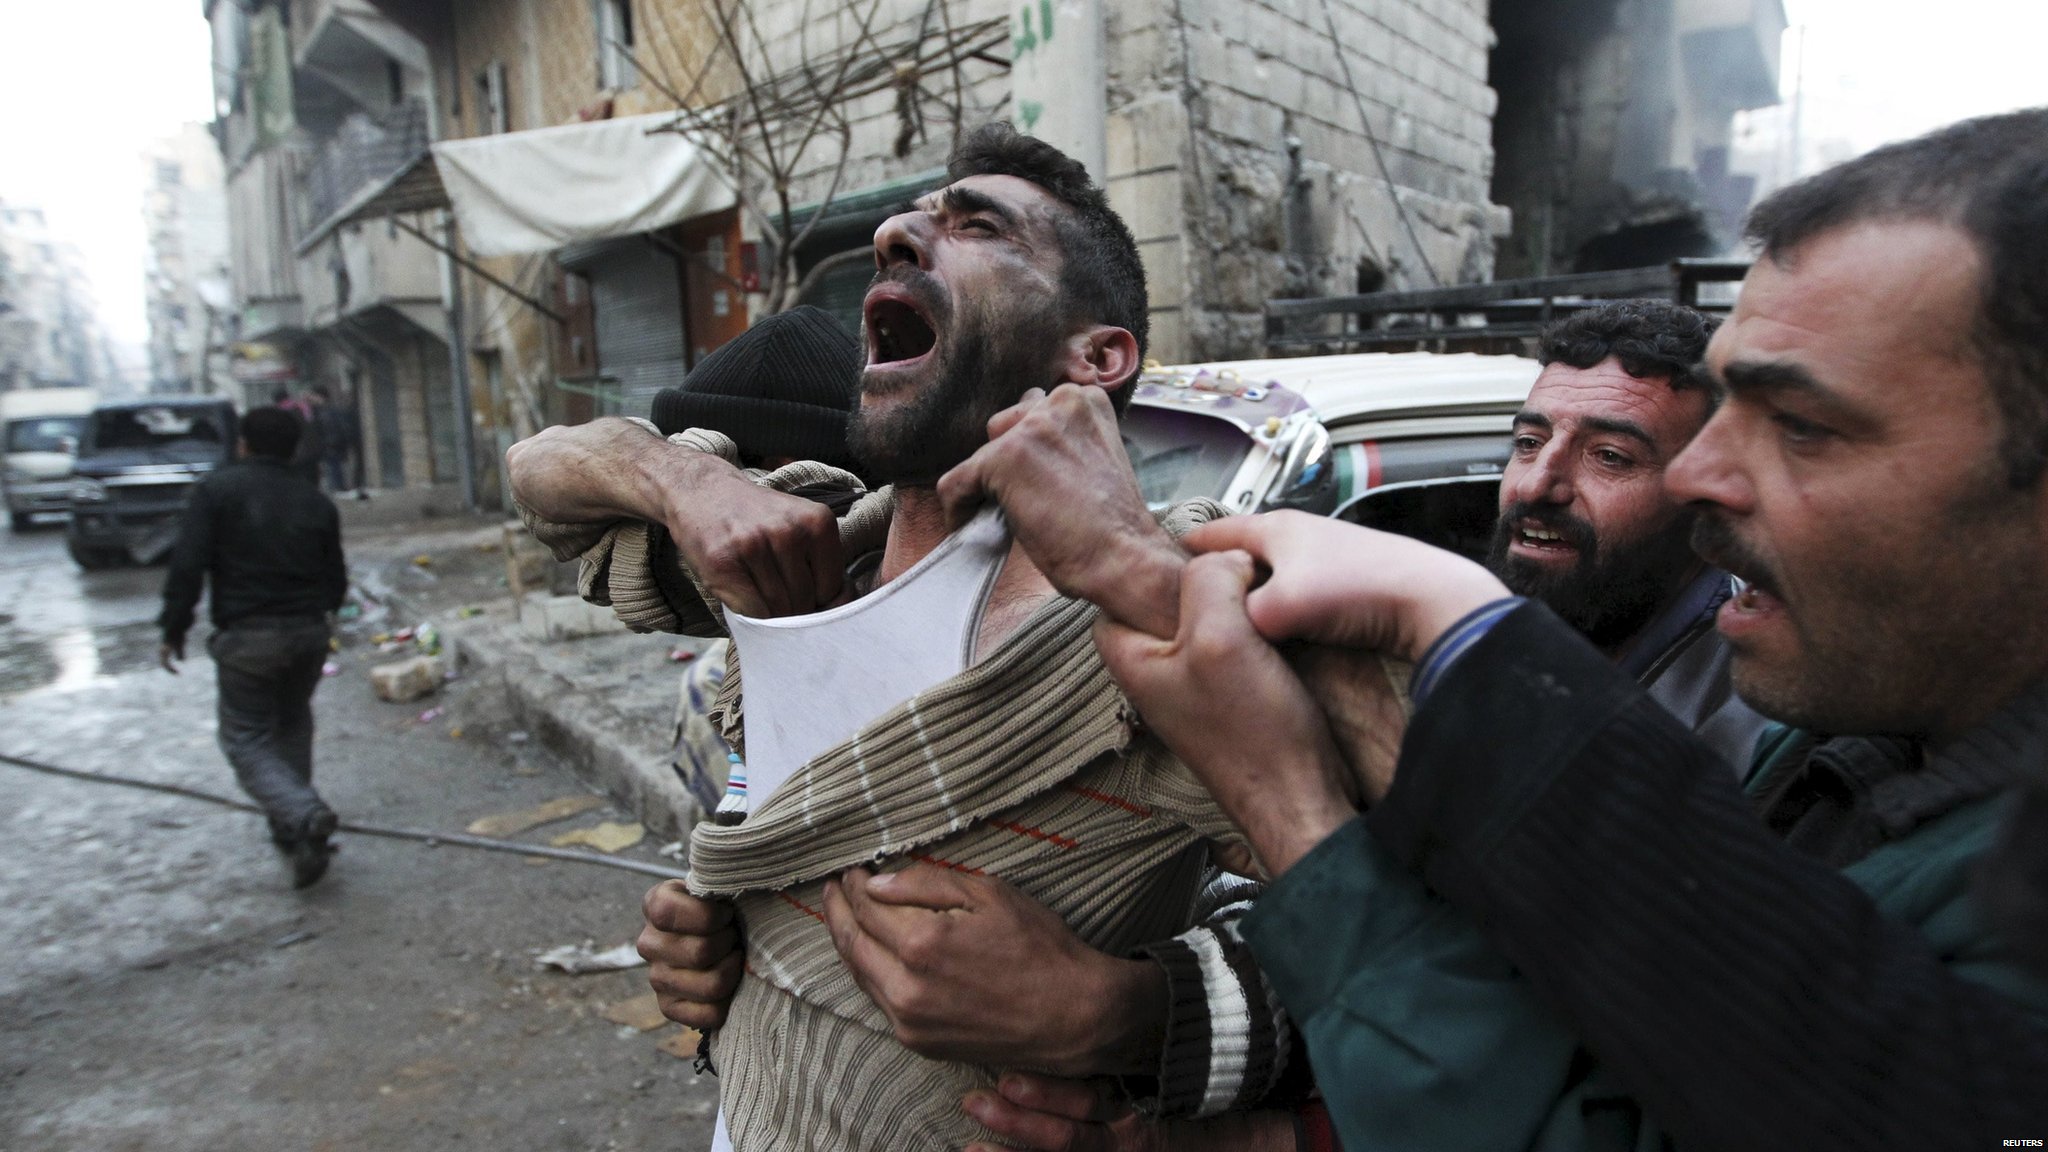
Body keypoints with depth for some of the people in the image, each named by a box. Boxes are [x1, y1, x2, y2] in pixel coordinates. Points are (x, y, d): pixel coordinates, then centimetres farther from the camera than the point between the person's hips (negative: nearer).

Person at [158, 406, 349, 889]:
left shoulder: (217, 490, -6)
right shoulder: (316, 501, 6)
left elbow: (187, 566, -12)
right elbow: (336, 582, 10)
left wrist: (173, 631, -3)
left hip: (246, 636, -4)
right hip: (309, 632, 4)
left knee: (246, 739, 3)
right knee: (292, 727, 22)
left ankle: (304, 815, -20)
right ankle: (291, 828, 26)